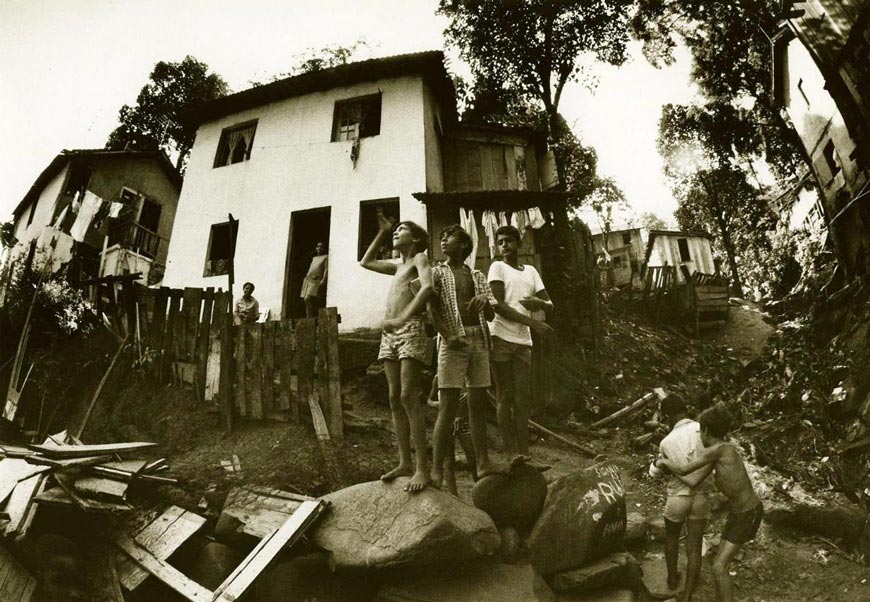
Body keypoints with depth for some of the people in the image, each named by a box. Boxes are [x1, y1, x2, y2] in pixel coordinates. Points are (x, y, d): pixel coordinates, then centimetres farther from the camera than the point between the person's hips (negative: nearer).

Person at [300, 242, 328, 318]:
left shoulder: (326, 257, 5)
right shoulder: (314, 258, 26)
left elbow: (326, 269, -6)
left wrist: (323, 280, -18)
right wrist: (306, 277, 19)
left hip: (317, 281, -7)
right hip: (308, 280, 7)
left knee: (308, 298, -22)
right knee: (306, 299, -1)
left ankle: (310, 318, -20)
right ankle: (310, 318, 1)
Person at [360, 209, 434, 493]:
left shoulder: (420, 259, 3)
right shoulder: (398, 267, 25)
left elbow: (427, 287, -17)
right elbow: (365, 262, 36)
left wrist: (403, 317, -27)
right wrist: (381, 233, 31)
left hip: (410, 330, -8)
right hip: (389, 334, 8)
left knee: (409, 398, -14)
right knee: (395, 399, 4)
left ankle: (423, 468, -12)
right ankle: (405, 462, 9)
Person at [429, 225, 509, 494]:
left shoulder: (477, 276, 19)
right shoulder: (437, 273, 9)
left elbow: (491, 314, 15)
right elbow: (431, 308, -4)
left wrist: (484, 300, -8)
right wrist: (448, 336, -19)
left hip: (479, 340, 4)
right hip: (453, 341, -4)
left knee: (478, 403, 7)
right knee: (448, 406, -8)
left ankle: (482, 462, 15)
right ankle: (438, 471, -6)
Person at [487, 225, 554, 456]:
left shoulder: (531, 271, 17)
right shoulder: (497, 267, 3)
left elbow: (550, 304, 15)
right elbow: (499, 306, -8)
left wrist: (539, 302, -9)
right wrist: (533, 322, -14)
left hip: (523, 341, 4)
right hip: (501, 339, -4)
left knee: (522, 398, 3)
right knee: (505, 398, -2)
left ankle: (524, 454, 5)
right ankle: (511, 453, 2)